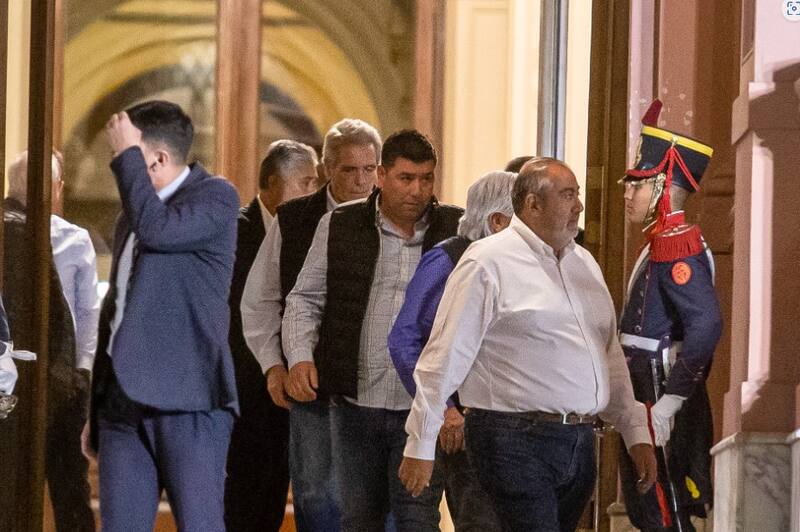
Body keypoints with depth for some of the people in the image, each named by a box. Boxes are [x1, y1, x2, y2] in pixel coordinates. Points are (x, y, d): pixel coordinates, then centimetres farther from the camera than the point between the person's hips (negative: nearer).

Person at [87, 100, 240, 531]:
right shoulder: (131, 216, 21)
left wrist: (126, 155, -12)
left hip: (187, 400, -7)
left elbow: (157, 230, -23)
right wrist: (94, 409, 23)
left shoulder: (216, 196, -3)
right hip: (124, 399, 7)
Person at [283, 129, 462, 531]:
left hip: (424, 410, -2)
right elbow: (305, 298, 9)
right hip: (355, 406, 2)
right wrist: (300, 356, -9)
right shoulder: (339, 227, 4)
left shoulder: (457, 231, 2)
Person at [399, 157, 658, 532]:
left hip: (579, 443, 7)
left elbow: (611, 357, 23)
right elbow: (446, 357, -7)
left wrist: (636, 433, 18)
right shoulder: (487, 263, -6)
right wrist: (421, 446, -8)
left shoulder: (584, 263, 17)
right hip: (516, 442, -7)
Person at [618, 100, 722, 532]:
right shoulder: (662, 245, 16)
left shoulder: (676, 248, -16)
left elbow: (706, 326, -29)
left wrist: (667, 405, -29)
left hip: (664, 404, -10)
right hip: (646, 399, 10)